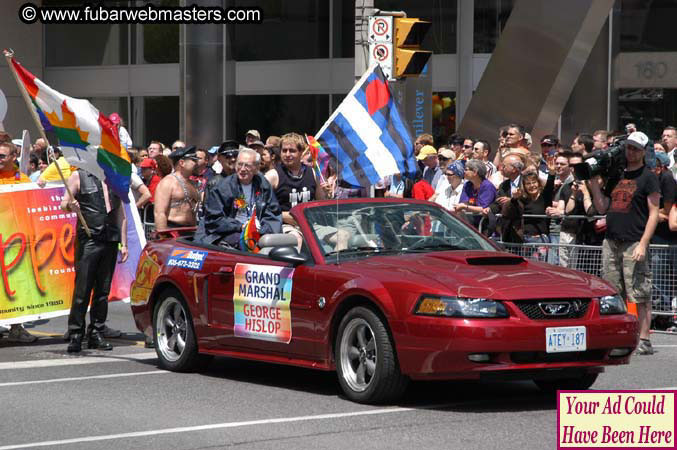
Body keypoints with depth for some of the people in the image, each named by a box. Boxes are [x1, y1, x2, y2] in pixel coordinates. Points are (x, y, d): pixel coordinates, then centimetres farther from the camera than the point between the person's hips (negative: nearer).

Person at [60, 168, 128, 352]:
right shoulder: (79, 176, 3)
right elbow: (64, 204, 2)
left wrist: (123, 244, 15)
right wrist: (71, 206, -22)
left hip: (110, 240, 5)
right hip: (88, 239, -4)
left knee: (103, 290, 6)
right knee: (82, 289, -7)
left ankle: (96, 334, 12)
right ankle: (75, 336, -3)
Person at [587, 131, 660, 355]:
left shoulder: (648, 177, -1)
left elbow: (654, 213, -6)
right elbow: (602, 208, 18)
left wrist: (643, 244, -15)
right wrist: (594, 184, 6)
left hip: (634, 244, -6)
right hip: (611, 242, 6)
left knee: (641, 295, -6)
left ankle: (644, 341, -5)